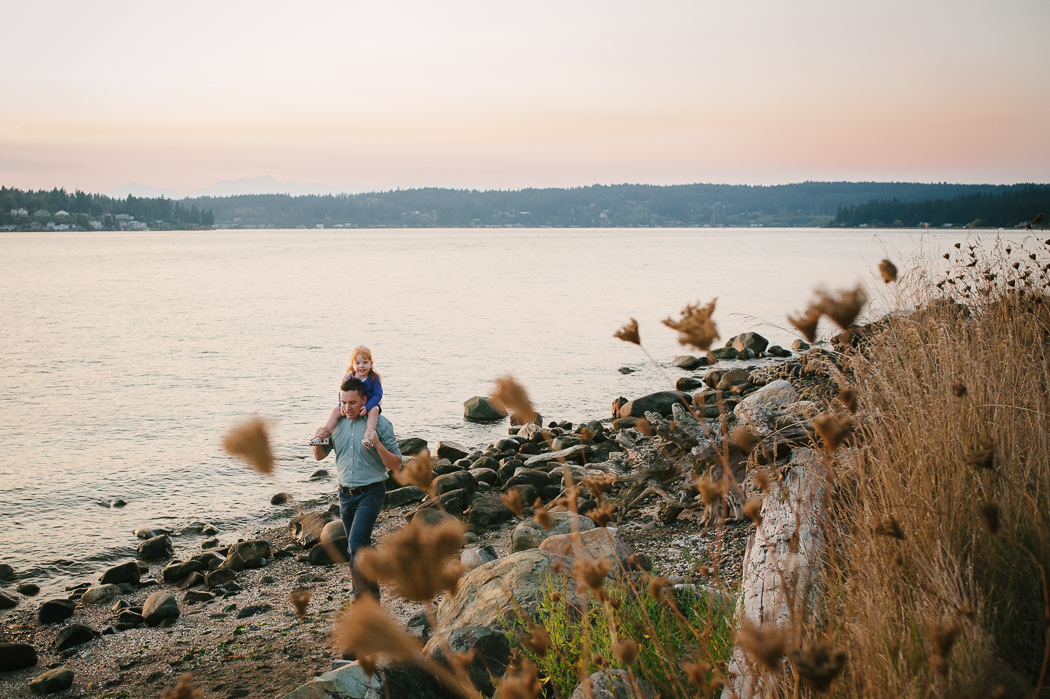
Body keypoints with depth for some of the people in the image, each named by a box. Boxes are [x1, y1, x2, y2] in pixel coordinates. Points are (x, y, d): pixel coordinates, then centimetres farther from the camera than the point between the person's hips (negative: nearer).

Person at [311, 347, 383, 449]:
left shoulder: (373, 378, -13)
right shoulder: (350, 377, -4)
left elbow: (378, 395, -18)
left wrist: (367, 407, -30)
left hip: (369, 405, -4)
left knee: (374, 410, -36)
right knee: (335, 410, -12)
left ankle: (369, 435, -50)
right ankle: (324, 435, -13)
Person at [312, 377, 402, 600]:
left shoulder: (380, 424, -10)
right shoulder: (337, 422, 3)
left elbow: (396, 465, -10)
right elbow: (319, 456, 15)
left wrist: (378, 445, -27)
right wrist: (318, 440, -7)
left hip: (371, 493, -5)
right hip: (346, 494, 5)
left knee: (357, 544, -20)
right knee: (355, 549, 15)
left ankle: (369, 596, -11)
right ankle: (362, 594, 31)